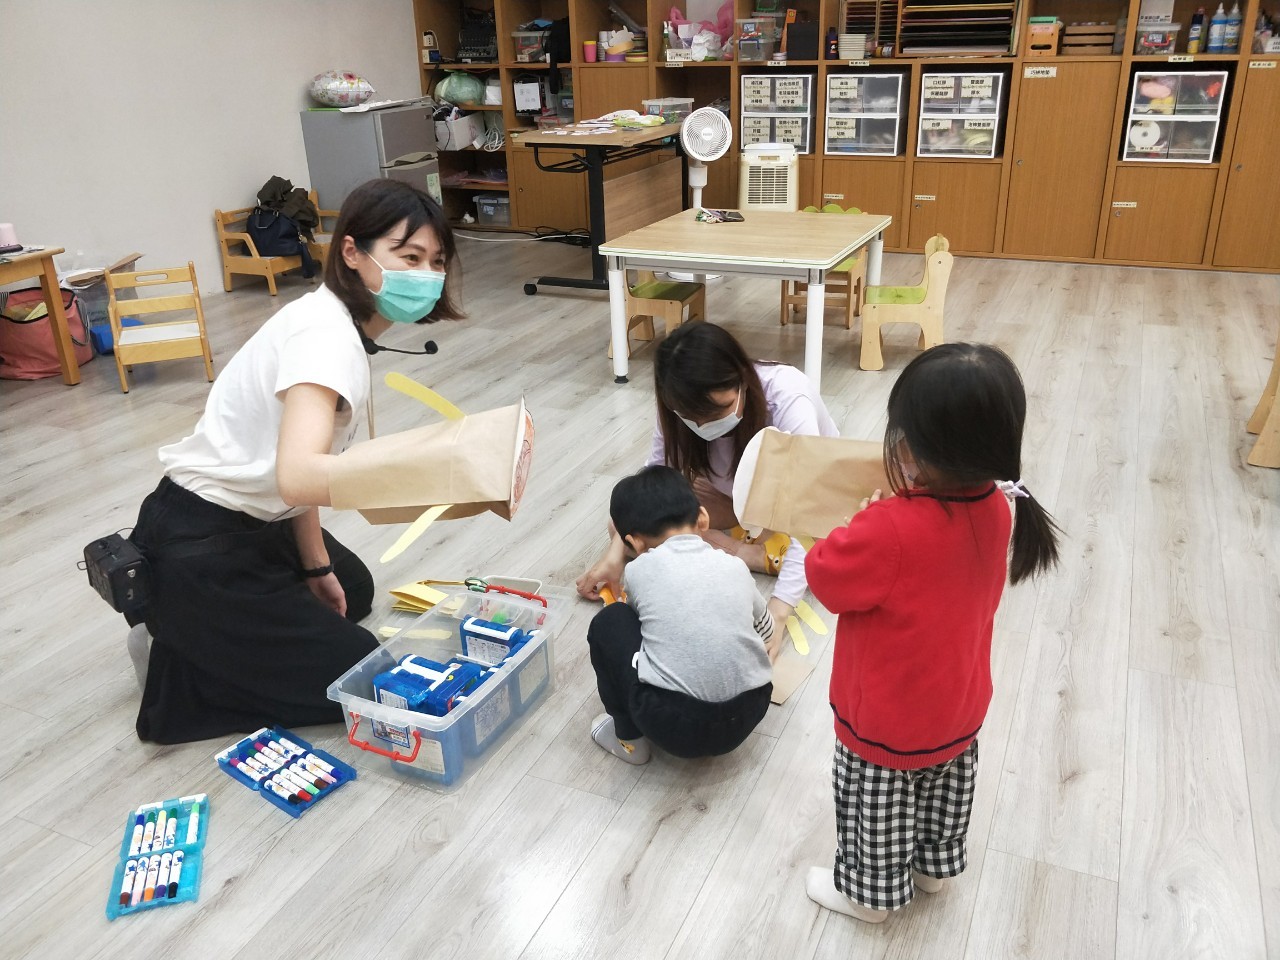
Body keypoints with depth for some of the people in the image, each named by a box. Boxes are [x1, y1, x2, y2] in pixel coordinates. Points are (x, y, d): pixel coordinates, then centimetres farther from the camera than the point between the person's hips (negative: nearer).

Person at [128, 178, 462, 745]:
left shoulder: (341, 324, 2)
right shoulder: (325, 335, -27)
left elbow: (300, 464, 5)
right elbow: (297, 477, -43)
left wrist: (317, 567, 8)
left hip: (250, 523, 10)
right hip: (198, 549, -10)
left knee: (353, 592, 32)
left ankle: (188, 626, 21)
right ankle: (177, 671, 4)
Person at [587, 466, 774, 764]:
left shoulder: (638, 571, 1)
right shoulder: (734, 566, 9)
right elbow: (766, 630, 28)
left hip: (673, 724, -3)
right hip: (746, 717, 4)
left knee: (609, 622, 16)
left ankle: (628, 736, 23)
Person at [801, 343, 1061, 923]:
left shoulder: (888, 531, -39)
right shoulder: (995, 509, -15)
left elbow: (825, 577, -22)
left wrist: (863, 522, -10)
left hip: (887, 726, -7)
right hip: (958, 709, 7)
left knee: (879, 811, 20)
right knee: (941, 796, 31)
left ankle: (870, 893, 44)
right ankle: (934, 866, 56)